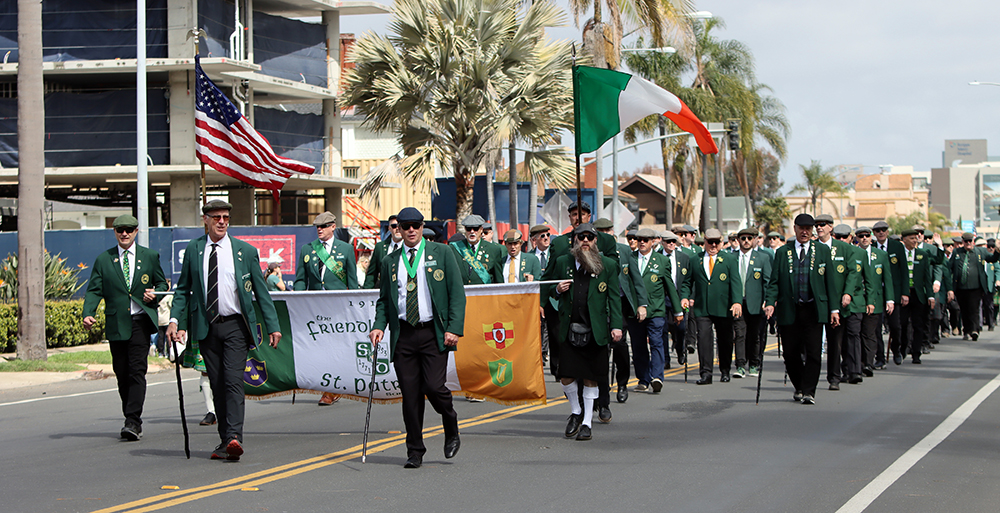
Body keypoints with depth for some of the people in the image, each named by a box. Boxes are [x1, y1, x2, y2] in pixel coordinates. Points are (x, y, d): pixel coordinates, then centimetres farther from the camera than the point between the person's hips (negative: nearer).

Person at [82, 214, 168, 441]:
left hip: (141, 322, -2)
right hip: (116, 325, 2)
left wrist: (155, 293, -6)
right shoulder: (103, 260, 8)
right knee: (121, 374, 6)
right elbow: (94, 291, 2)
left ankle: (133, 420, -16)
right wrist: (88, 314, -15)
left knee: (137, 371, -13)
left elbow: (162, 283, 17)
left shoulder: (150, 257, 8)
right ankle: (132, 421, 18)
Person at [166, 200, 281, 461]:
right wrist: (175, 320, -3)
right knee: (217, 386, 5)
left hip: (235, 325, -2)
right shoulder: (193, 250, 7)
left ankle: (234, 438, -23)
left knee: (233, 381, -15)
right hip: (206, 326, 2)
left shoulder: (245, 251, 3)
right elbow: (183, 289, 11)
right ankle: (225, 442, 11)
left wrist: (272, 326, 1)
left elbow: (261, 291, 6)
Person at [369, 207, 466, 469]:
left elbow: (457, 293, 1)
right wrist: (379, 326, 0)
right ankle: (415, 451, 11)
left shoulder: (442, 253, 4)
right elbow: (384, 299, 18)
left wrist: (454, 328, -9)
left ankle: (451, 430, 15)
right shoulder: (390, 261, 12)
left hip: (434, 333, -3)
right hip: (403, 334, 3)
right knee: (410, 393, 0)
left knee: (433, 386, -14)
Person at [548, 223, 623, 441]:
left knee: (590, 378, 2)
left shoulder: (608, 265, 5)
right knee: (566, 376, -4)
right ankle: (576, 411, 22)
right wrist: (558, 290, -4)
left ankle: (587, 423, 12)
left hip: (595, 330, -1)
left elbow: (614, 297, 4)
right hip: (569, 328, 1)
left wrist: (616, 325, -6)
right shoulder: (562, 263, 10)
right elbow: (552, 290, 20)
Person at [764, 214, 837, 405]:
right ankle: (799, 387, 25)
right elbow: (774, 281, 6)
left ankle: (808, 391, -1)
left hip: (813, 310, -1)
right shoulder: (782, 252, 8)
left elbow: (830, 281, 7)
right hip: (789, 310, 1)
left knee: (813, 353, -7)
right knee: (790, 353, 4)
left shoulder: (822, 250, 8)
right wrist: (770, 303, -9)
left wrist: (834, 308, 2)